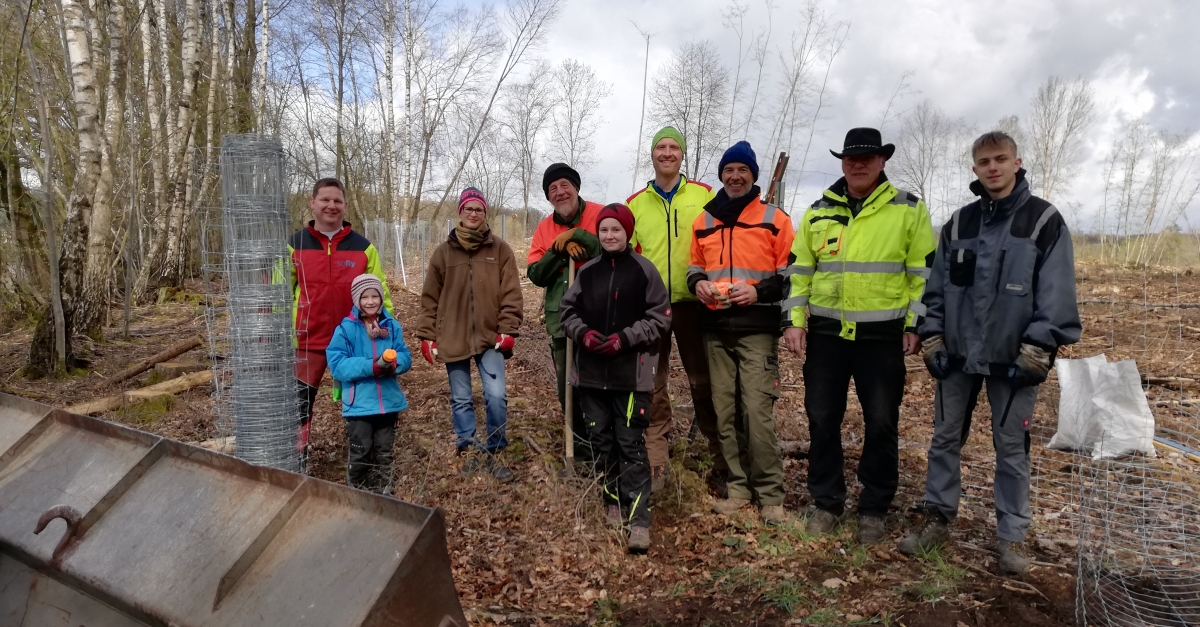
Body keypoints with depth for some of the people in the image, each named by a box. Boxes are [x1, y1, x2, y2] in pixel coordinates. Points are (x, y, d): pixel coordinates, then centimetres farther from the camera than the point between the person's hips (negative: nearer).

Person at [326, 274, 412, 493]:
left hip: (388, 401, 3)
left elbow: (405, 357, 1)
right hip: (359, 403, -3)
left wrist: (393, 363, -23)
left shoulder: (392, 326, 1)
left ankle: (382, 493, 31)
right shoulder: (346, 328, -8)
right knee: (360, 453, 5)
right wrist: (371, 366, -24)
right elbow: (337, 364, -13)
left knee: (384, 452, 16)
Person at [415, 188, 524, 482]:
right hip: (453, 339, 2)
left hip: (490, 337, -1)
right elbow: (430, 298, 7)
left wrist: (508, 330, -8)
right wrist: (427, 335, 3)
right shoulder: (443, 251, 5)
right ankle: (469, 452, 24)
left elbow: (511, 294, -1)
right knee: (460, 399, 9)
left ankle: (493, 453, 10)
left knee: (496, 396, -8)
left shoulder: (500, 249, 2)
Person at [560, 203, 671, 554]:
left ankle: (639, 519, -2)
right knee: (601, 440, 13)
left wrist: (624, 338, -15)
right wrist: (583, 333, -7)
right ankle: (613, 502, 29)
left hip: (631, 372, -4)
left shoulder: (644, 270, -3)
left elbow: (660, 317, -4)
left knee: (631, 443, -5)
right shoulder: (587, 271, 9)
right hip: (592, 370, 5)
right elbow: (569, 310, 14)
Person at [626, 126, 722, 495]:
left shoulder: (704, 196, 5)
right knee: (652, 385, 6)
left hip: (691, 301, -1)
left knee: (703, 382, 5)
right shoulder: (635, 203, 10)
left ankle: (721, 463, 16)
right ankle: (655, 463, 16)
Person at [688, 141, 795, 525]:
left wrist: (759, 291, -16)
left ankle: (771, 494, 4)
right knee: (725, 412, 8)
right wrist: (697, 283, -1)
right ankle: (739, 487, 20)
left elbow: (791, 272, 0)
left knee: (758, 412, -9)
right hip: (716, 330, 5)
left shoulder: (775, 219, 2)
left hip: (757, 330, -4)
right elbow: (694, 266, 22)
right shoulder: (703, 221, 15)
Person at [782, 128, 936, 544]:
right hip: (826, 333, 2)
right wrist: (794, 320, 2)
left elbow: (924, 273, 1)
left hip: (883, 335, -2)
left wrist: (915, 325, -4)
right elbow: (798, 271, 9)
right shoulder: (819, 211, 8)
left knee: (881, 423, 6)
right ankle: (827, 502, 22)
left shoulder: (908, 209, 2)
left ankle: (874, 509, 22)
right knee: (822, 419, 6)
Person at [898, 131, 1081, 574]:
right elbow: (937, 286, 9)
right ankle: (938, 520, 25)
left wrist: (1037, 347, -15)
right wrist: (931, 336, 1)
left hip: (1013, 358, -3)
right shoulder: (958, 223, 8)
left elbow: (1057, 294, -8)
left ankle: (1011, 537, 20)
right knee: (946, 439, 10)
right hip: (957, 354, 4)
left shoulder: (1044, 221, -3)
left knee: (1011, 447, 7)